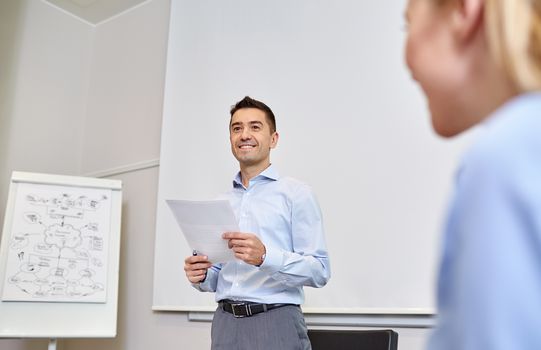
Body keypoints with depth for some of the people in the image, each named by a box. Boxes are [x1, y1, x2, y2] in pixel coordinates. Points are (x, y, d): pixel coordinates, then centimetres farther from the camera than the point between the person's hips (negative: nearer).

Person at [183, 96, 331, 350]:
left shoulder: (296, 193, -4)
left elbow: (319, 270, -11)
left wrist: (265, 257, -24)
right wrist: (201, 276, -4)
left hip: (275, 323, -4)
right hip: (225, 323, 5)